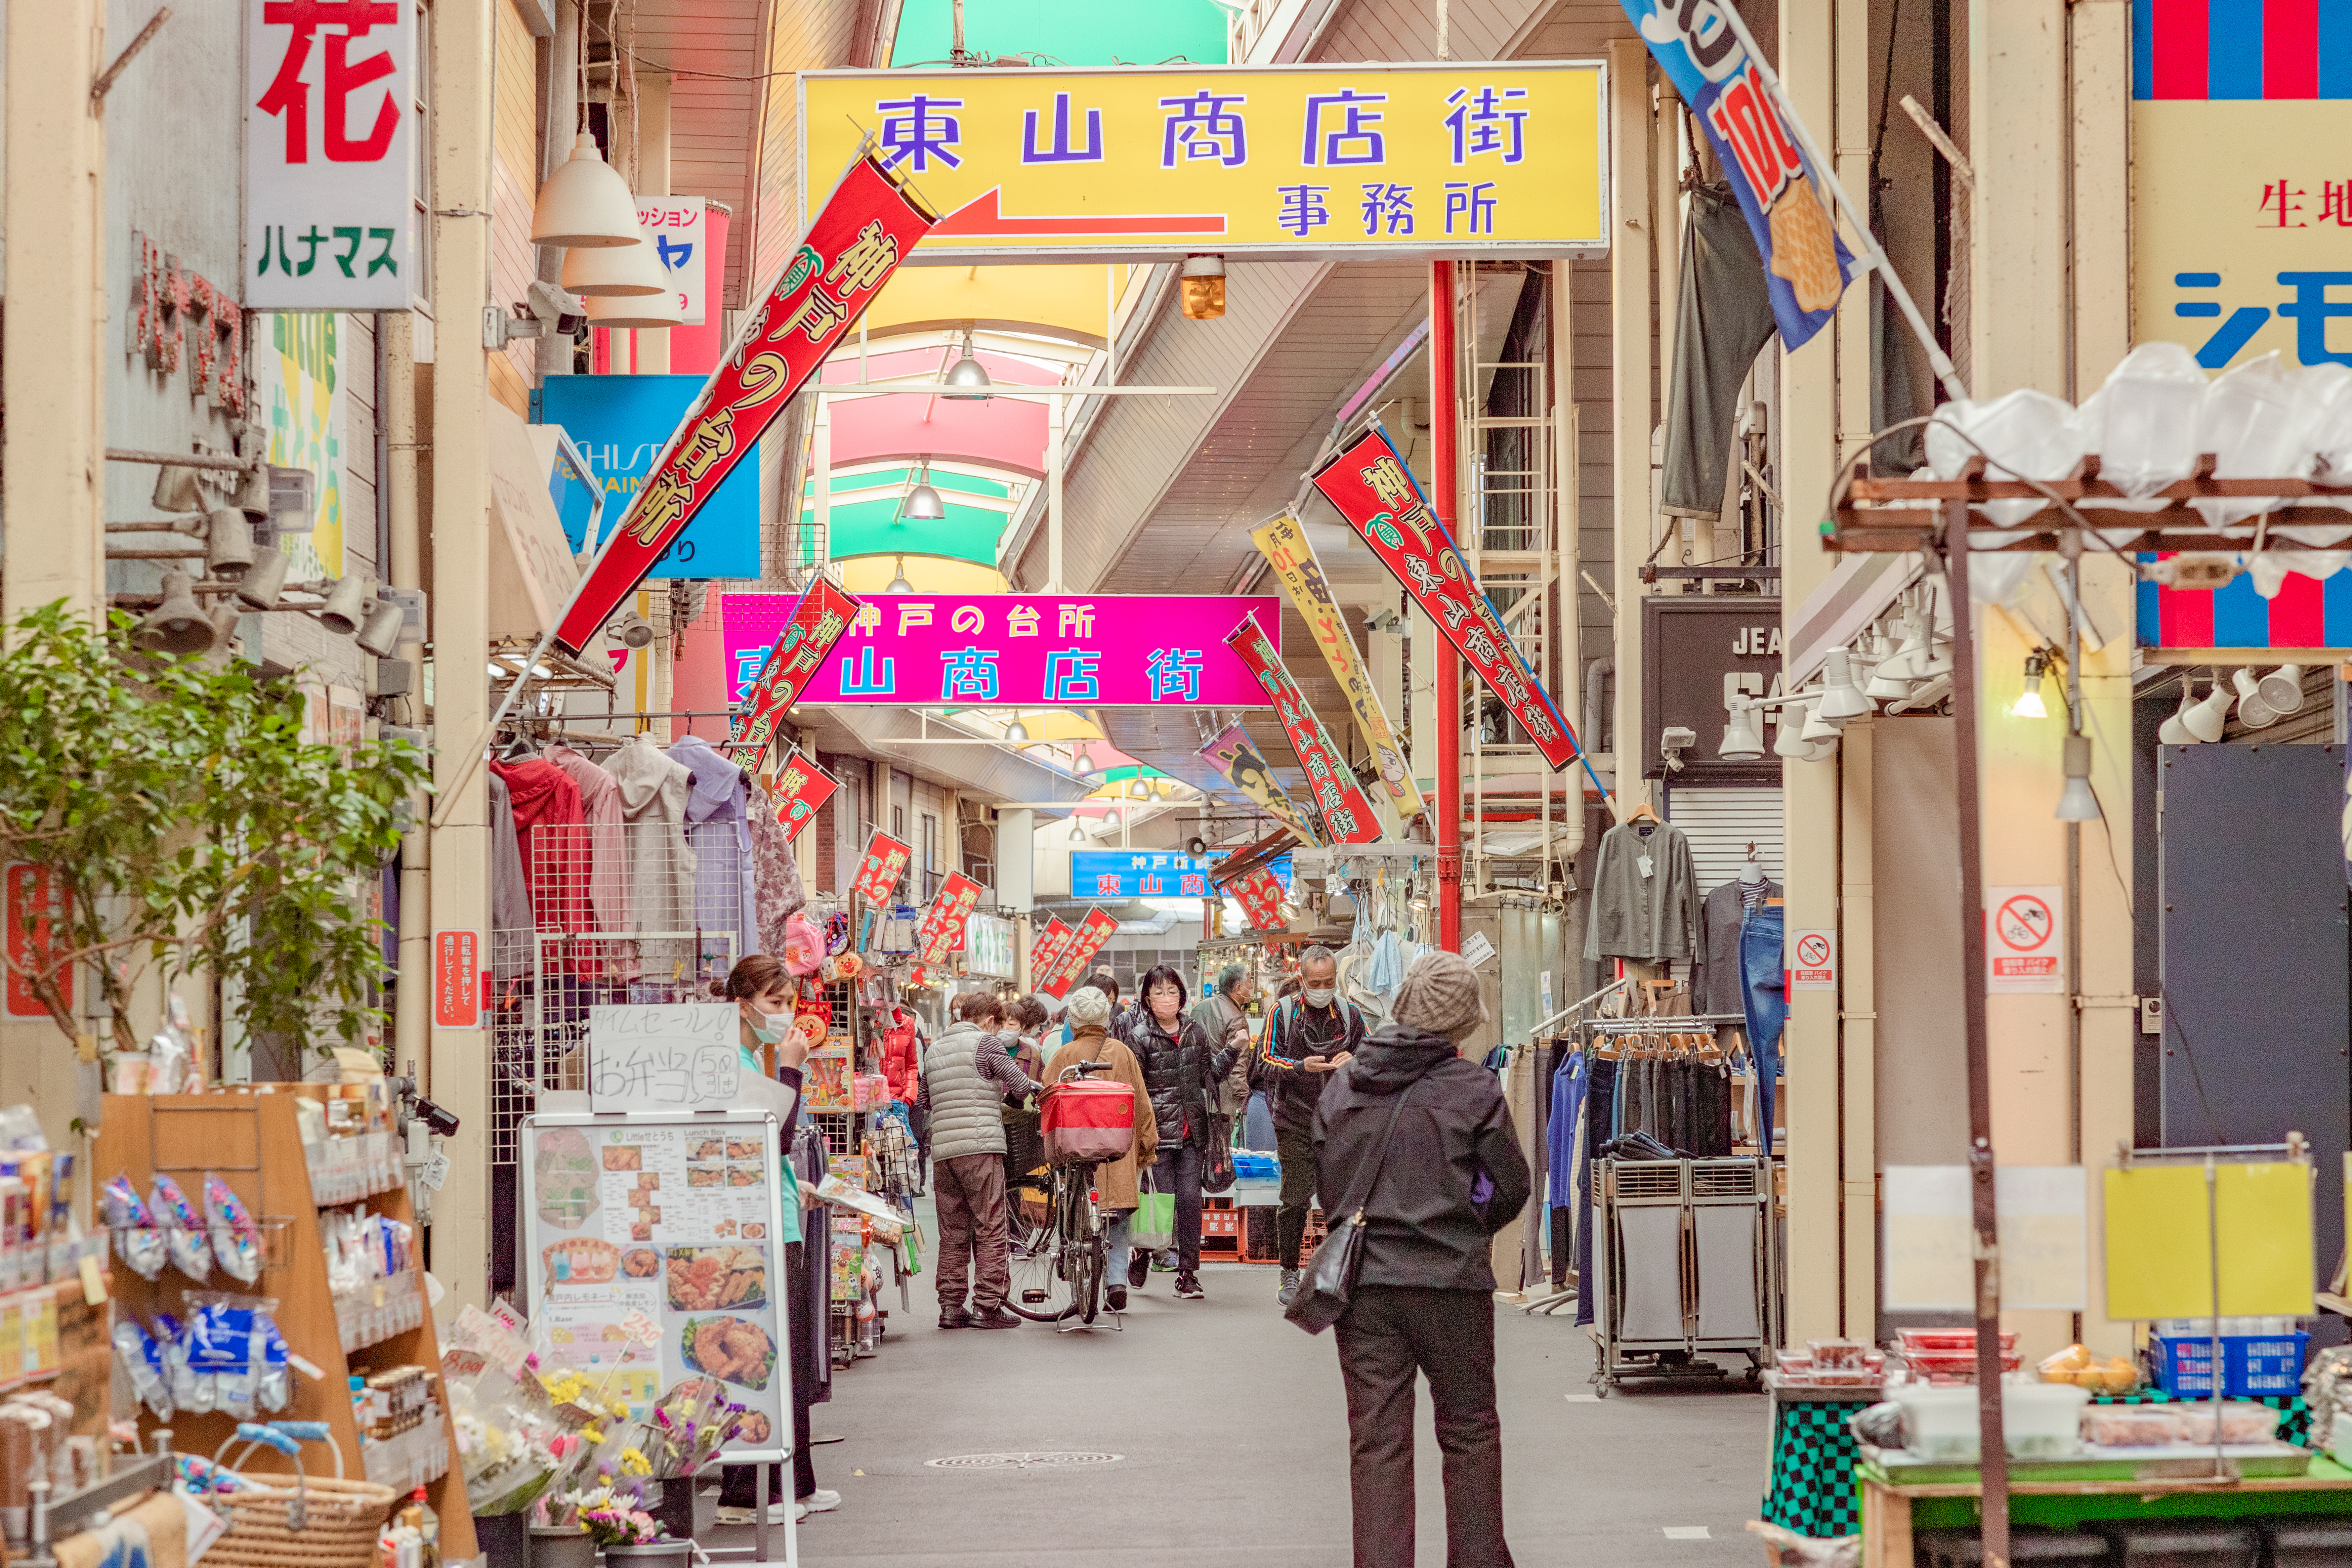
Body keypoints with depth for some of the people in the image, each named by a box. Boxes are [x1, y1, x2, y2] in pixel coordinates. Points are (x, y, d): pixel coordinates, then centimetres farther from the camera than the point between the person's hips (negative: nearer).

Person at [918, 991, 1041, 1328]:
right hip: (981, 1146, -6)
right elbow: (1022, 1086, -5)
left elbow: (923, 1101, 23)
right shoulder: (985, 1043, -2)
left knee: (953, 1233, 10)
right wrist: (1036, 1086, 16)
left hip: (942, 1149, 6)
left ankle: (950, 1306, 9)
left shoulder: (934, 1050, 18)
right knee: (991, 1230, -2)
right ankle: (987, 1307, -4)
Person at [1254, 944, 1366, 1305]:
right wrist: (1301, 1067, -22)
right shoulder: (1283, 1013, 2)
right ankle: (1289, 1274, 7)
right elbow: (1267, 1062, -3)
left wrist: (1354, 1062, -8)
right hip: (1296, 1122, -2)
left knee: (1340, 1200, -2)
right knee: (1295, 1200, -4)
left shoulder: (1349, 1014, 9)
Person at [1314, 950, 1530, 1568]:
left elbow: (1324, 1184, 10)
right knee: (1470, 1430, 12)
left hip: (1361, 1283, 2)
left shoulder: (1342, 1087, 3)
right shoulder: (1474, 1089, -7)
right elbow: (1510, 1188, 0)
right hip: (1450, 1283, -2)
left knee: (1376, 1440, 5)